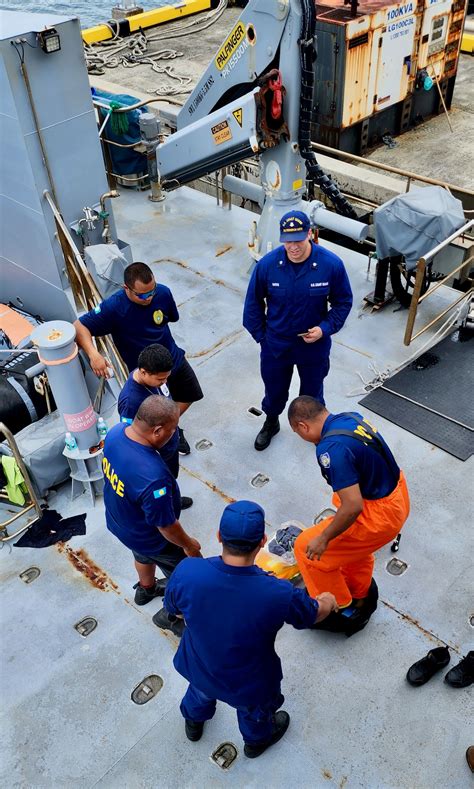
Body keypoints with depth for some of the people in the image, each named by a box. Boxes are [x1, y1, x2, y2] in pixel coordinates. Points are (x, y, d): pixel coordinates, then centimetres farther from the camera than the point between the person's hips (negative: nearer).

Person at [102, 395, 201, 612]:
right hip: (148, 538, -7)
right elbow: (165, 525, -29)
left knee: (144, 555, 37)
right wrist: (188, 544, -10)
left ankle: (146, 589, 65)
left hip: (118, 521, 7)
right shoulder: (152, 476, -46)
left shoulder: (115, 431, -23)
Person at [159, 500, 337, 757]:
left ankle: (194, 722, 70)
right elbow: (314, 614, -14)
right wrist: (328, 601, 10)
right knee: (255, 713, 35)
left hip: (197, 668, 2)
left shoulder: (186, 572, -34)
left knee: (201, 692, 39)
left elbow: (173, 608, -10)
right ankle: (256, 740, 67)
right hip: (250, 685, -2)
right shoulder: (280, 595, -39)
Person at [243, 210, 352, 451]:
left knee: (312, 391, 23)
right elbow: (253, 302, -4)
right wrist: (261, 335, -2)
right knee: (274, 389, 23)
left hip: (314, 345, 0)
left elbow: (343, 302, -6)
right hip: (275, 344, 1)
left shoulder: (331, 264, -22)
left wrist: (325, 328, -17)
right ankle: (271, 423, 53)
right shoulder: (267, 264, -21)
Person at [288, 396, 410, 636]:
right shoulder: (350, 418, 0)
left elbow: (353, 507, -29)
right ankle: (360, 595, 56)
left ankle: (343, 611, 23)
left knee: (307, 549, 4)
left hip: (380, 514, -9)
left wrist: (324, 538, -14)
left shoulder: (331, 449, -28)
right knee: (354, 542, 34)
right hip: (397, 494, 9)